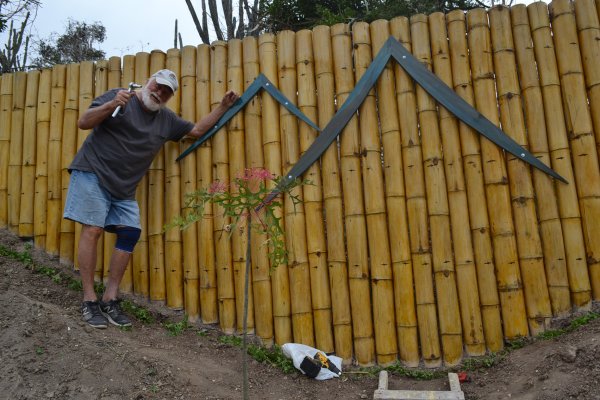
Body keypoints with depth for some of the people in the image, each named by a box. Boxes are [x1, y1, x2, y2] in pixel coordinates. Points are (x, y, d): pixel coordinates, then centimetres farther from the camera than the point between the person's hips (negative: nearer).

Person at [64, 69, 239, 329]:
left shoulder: (166, 120, 11)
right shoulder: (119, 97, -4)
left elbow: (197, 130, 17)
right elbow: (83, 123, -8)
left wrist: (222, 107, 10)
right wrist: (111, 105, -24)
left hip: (123, 189, 6)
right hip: (92, 173, -5)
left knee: (130, 233, -4)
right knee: (92, 230, -12)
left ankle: (109, 300, 7)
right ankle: (89, 301, -3)